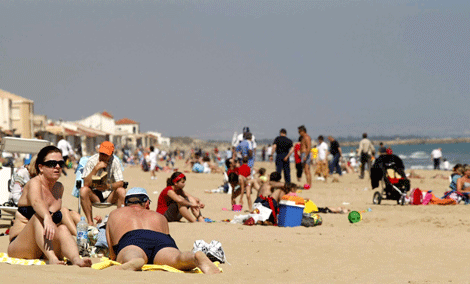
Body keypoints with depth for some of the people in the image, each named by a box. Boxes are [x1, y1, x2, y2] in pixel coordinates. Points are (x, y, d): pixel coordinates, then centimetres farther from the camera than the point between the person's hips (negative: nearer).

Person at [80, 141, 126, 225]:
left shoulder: (115, 162, -7)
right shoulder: (92, 161, -10)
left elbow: (120, 183, -14)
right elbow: (86, 183, -18)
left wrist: (108, 186, -34)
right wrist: (96, 168, -29)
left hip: (110, 194, 1)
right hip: (94, 194, 0)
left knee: (121, 191, -29)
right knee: (83, 190, -31)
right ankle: (90, 222, -28)